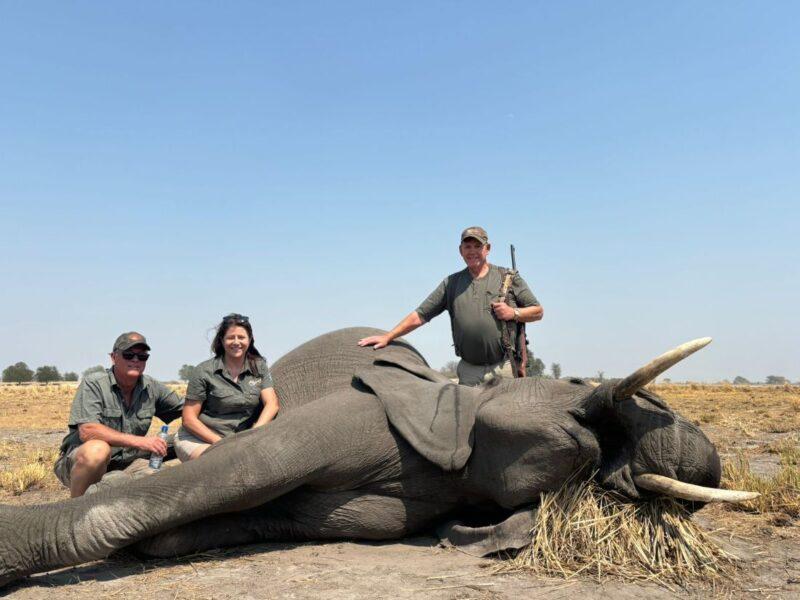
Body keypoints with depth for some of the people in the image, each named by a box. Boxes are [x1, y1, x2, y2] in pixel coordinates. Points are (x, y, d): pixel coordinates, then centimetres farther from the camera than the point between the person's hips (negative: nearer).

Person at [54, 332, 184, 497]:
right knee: (98, 449, -38)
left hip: (123, 466, 5)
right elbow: (87, 431, -24)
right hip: (79, 462, -5)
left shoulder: (151, 387, 3)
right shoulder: (93, 384, -12)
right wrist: (139, 441, -29)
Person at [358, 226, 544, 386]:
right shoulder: (451, 283, 13)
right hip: (469, 371, 2)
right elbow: (420, 315, 10)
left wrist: (513, 313, -9)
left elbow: (538, 311, 10)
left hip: (506, 367, -2)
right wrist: (387, 337, 4)